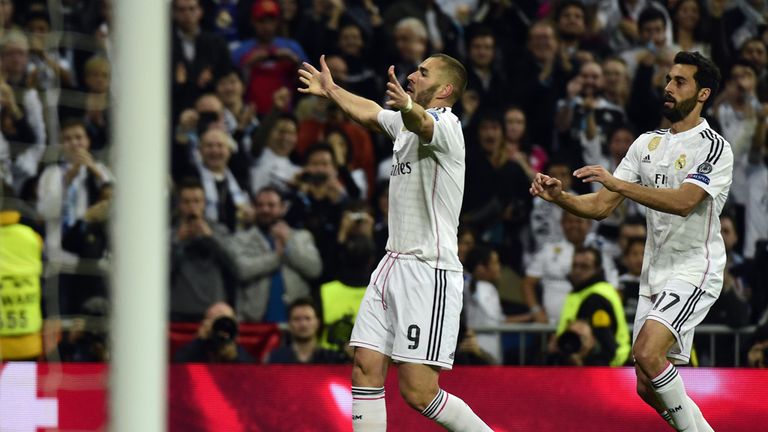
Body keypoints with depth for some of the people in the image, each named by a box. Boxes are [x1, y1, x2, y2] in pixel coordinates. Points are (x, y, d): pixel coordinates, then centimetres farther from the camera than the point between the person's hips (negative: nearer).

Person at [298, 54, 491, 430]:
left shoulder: (445, 124, -12)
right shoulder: (405, 122, 16)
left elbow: (422, 123, -37)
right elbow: (369, 113, 38)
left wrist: (407, 105, -59)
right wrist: (331, 90, 53)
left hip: (430, 272, -9)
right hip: (394, 265, 9)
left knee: (418, 392, -13)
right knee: (365, 371, 1)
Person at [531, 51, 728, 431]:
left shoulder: (714, 148, -10)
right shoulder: (647, 143, 11)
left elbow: (683, 202, -27)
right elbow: (600, 207, 9)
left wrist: (617, 183, -33)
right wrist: (559, 197, -10)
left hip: (694, 271, -8)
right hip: (655, 274, 8)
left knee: (647, 354, -27)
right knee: (648, 388, 6)